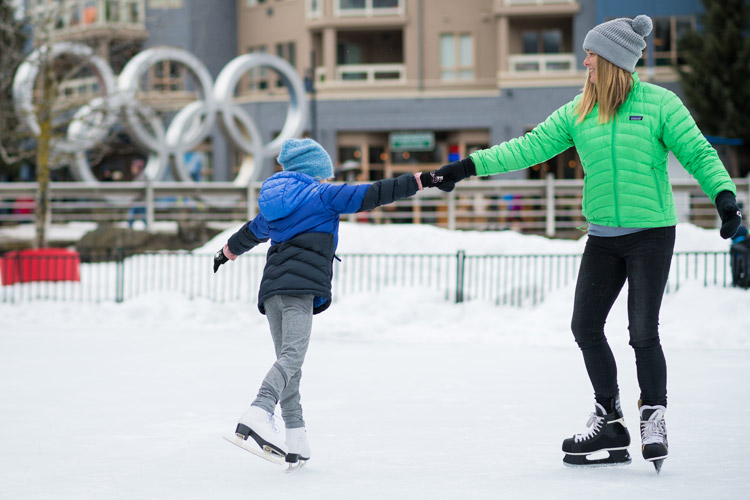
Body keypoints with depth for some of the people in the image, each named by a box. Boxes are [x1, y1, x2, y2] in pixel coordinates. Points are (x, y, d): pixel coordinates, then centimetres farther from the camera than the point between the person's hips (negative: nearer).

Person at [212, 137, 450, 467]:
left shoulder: (274, 204, 27)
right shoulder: (321, 195, 8)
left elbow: (251, 232, 44)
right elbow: (369, 195, 0)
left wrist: (228, 252, 64)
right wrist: (420, 180, 1)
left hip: (272, 288, 8)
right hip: (301, 286, -8)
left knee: (287, 360, 9)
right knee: (293, 355, -21)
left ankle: (295, 439, 4)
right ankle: (259, 414, -42)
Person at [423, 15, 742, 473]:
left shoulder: (659, 104, -7)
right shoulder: (578, 112, 6)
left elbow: (699, 154, -6)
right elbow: (532, 146, 4)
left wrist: (724, 195, -22)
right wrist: (471, 166, -3)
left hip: (651, 233, -5)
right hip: (603, 237, 5)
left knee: (643, 332, -9)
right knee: (586, 326, 3)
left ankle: (654, 421, 7)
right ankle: (610, 423, 17)